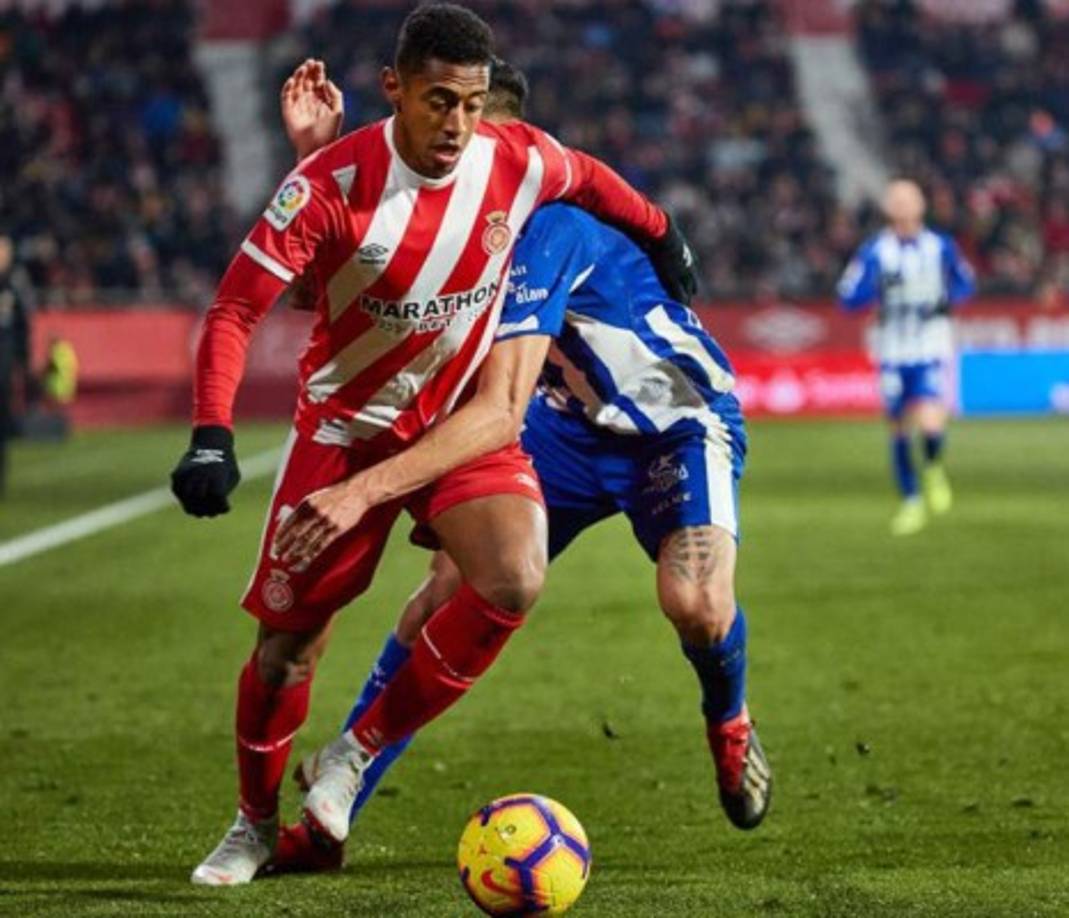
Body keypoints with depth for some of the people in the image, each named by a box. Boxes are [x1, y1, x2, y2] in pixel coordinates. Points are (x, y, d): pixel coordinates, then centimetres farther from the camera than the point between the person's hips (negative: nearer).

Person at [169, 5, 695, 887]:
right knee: (286, 641, 2)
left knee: (515, 581, -26)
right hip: (346, 425, -2)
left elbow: (588, 178, 10)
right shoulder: (333, 182, -24)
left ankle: (359, 751, -6)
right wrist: (212, 434, -34)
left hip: (464, 423, 2)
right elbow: (236, 306, -22)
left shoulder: (521, 163, -15)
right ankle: (255, 823, 30)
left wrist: (660, 231, 26)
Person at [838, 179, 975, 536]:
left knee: (930, 425, -19)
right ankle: (911, 502, 26)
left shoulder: (941, 247, 2)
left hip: (932, 350, -1)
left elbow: (965, 284, 16)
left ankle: (934, 468, 15)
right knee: (900, 430, 8)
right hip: (893, 354, 1)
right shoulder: (874, 252, -1)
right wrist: (879, 285, -22)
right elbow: (848, 296, -5)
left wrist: (947, 299, -5)